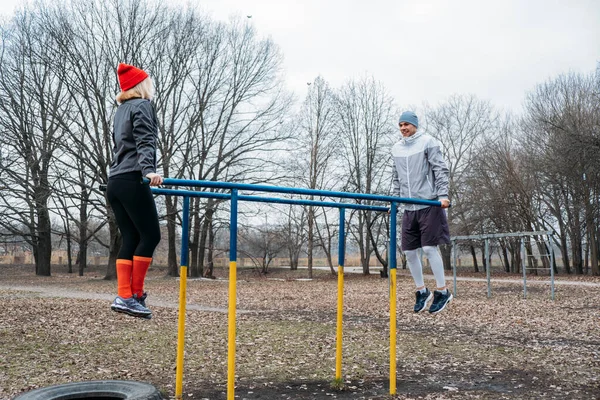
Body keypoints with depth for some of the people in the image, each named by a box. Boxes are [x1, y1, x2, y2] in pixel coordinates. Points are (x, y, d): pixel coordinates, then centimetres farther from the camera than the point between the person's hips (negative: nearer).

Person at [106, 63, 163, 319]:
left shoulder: (121, 110, 26)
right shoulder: (142, 106, 0)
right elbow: (145, 142, -16)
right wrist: (149, 170, -29)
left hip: (115, 183, 9)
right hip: (131, 181, -9)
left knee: (131, 238, 5)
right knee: (150, 235, -6)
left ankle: (123, 296, -2)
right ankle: (135, 296, -8)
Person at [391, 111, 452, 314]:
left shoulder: (427, 142, -3)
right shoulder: (396, 149, 14)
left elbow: (441, 170, -8)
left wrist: (443, 195, -18)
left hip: (429, 204, -6)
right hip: (409, 207, 6)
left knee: (429, 247, -9)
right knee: (409, 250, 4)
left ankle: (442, 291, 4)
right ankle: (422, 291, 19)